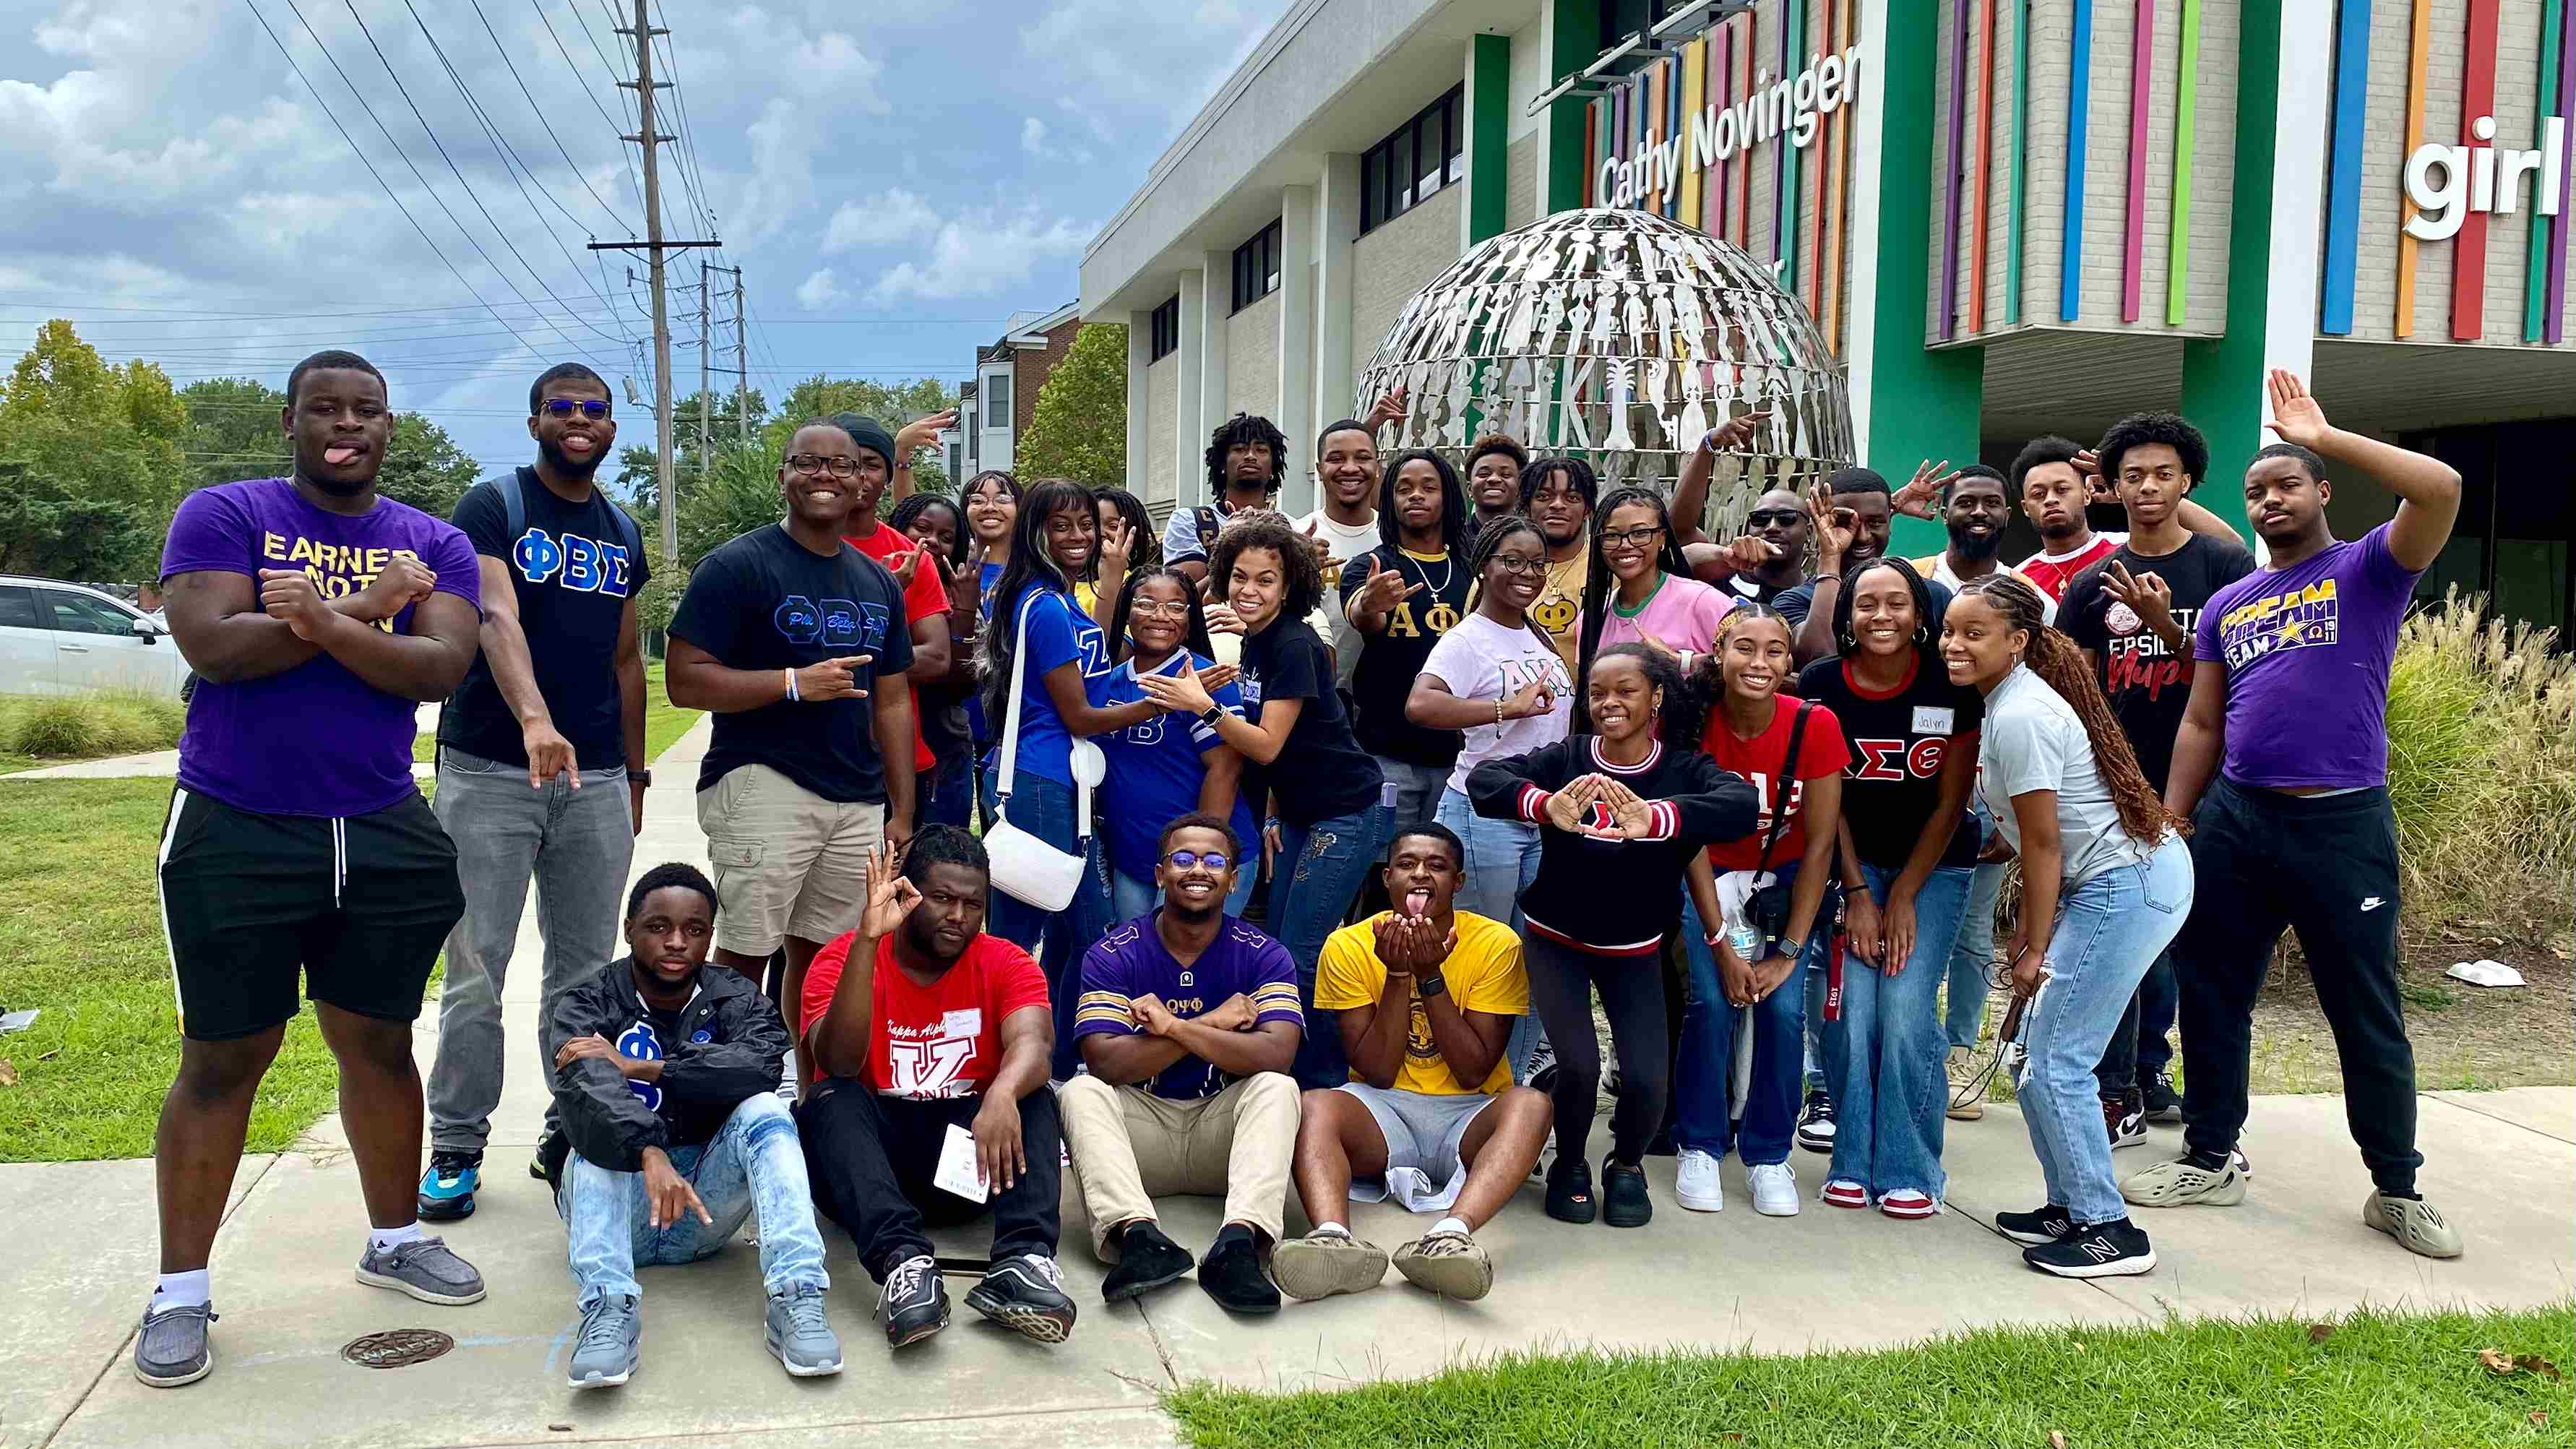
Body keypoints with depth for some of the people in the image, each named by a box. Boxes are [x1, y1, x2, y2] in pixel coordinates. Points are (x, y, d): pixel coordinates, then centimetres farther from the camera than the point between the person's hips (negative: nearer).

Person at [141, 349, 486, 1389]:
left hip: (386, 836, 3)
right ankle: (180, 1290, 17)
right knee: (223, 1061, 4)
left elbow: (442, 668, -9)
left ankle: (394, 1241, 31)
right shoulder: (222, 516, -1)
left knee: (379, 1046, 14)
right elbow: (213, 646, -16)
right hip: (236, 836, -3)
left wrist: (325, 622, -23)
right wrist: (369, 608, -15)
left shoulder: (435, 546, 6)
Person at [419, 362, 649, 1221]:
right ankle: (456, 1147, 10)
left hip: (596, 780, 5)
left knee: (585, 973, 8)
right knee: (474, 974, 0)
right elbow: (497, 618, -20)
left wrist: (635, 775, 15)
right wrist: (535, 718, -38)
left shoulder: (623, 534, 14)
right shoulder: (492, 507, -3)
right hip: (488, 773, -4)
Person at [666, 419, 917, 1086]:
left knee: (820, 956, 8)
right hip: (763, 786, -5)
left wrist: (903, 812, 13)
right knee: (744, 956, -6)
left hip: (858, 800, 5)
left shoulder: (878, 581, 17)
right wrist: (796, 683, -18)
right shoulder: (737, 566, -3)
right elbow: (686, 681, -9)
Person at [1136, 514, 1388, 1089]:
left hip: (1346, 813, -9)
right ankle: (1294, 1073, 22)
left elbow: (1268, 745, -21)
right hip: (1301, 813, 9)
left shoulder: (1295, 647, -19)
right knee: (1279, 947, 11)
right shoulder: (1255, 643, 8)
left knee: (1301, 955, -9)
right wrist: (1273, 816, 10)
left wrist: (1203, 707, -28)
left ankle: (1326, 1084, 4)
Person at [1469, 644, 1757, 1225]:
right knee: (1578, 1066, -16)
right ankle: (1570, 1165, 17)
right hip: (1555, 939, -1)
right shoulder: (1566, 759, -14)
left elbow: (1741, 805, -36)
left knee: (1648, 1079, -12)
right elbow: (1483, 780, -29)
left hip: (1633, 950, 1)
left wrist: (1652, 820, -55)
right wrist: (1547, 806, -51)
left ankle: (1627, 1167, 23)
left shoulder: (1683, 769, -15)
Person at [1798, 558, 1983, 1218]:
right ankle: (1854, 1160, 5)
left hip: (1933, 865, -1)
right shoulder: (1821, 685, -9)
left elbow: (1950, 803, -7)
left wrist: (1904, 896, -8)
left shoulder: (1952, 686, -12)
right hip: (1853, 861, 1)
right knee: (1852, 1005, -11)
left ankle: (1909, 1169, 1)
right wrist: (1856, 893, -9)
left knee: (1907, 1009, -13)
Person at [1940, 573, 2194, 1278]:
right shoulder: (2013, 699, 11)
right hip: (2126, 877, 10)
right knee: (2036, 1052, 12)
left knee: (2055, 1061, -5)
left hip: (2124, 888, -10)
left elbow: (2043, 843, -15)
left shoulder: (2019, 717, -18)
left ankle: (2109, 1231, 3)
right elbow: (2042, 837, 13)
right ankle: (2072, 1206, 22)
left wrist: (2038, 948, -8)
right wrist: (2029, 928, 13)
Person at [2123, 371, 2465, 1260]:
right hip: (2234, 820, 5)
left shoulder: (2368, 571, -1)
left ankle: (2397, 1189, 21)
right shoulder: (2227, 604, 12)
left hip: (2344, 822, -5)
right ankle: (2210, 1160, 26)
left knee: (2367, 1015, 6)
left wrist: (2323, 436, -15)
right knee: (2213, 998, 11)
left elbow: (2441, 488, -21)